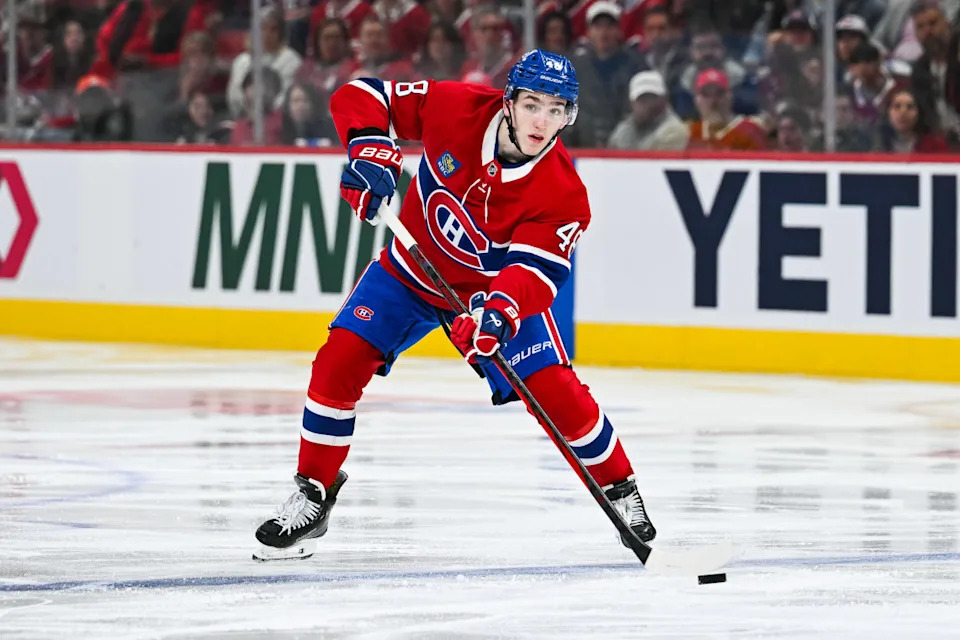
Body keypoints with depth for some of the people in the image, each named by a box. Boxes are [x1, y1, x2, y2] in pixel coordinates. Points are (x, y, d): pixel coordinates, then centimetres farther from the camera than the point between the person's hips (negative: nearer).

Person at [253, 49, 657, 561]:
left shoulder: (564, 196, -27)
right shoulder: (456, 108, -25)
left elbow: (535, 270, -35)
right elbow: (364, 97, -15)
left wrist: (501, 311, -55)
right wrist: (371, 150, -34)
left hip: (499, 288, -1)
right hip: (412, 269, 2)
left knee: (556, 393, -15)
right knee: (339, 362, -13)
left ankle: (620, 489, 8)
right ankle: (313, 491, 3)